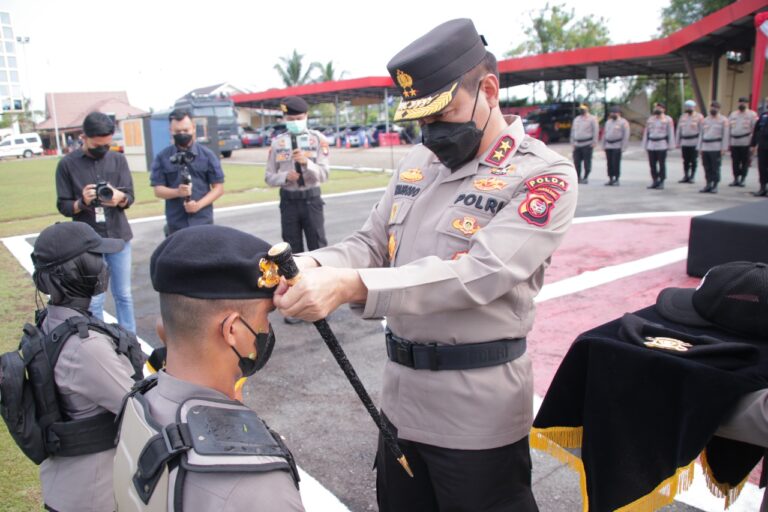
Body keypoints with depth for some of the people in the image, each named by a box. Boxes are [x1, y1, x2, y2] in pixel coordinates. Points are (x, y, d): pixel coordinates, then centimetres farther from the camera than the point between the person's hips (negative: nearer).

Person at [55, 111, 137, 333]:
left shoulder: (118, 159, 4)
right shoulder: (67, 164, -2)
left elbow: (130, 196, -2)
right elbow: (63, 206, -1)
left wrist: (120, 198, -25)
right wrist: (82, 202, -22)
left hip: (119, 237, 2)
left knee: (123, 295, 10)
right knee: (93, 300, 3)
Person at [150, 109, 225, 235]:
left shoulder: (207, 155, 1)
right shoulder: (162, 158, 3)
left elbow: (218, 187, 1)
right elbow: (158, 189, 2)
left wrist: (199, 204, -14)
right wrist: (177, 192, -20)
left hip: (203, 221, -1)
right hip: (176, 225, 1)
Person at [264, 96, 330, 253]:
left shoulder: (317, 139, 0)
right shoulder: (277, 142, 4)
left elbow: (323, 174, -7)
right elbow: (269, 177, 5)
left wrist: (306, 162, -24)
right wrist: (285, 176, -15)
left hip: (311, 199, -1)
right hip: (288, 201, 2)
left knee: (317, 247, 3)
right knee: (292, 250, 9)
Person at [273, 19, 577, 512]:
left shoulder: (543, 175, -14)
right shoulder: (416, 164, 7)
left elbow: (479, 273, -27)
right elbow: (372, 244, 7)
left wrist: (351, 286, -35)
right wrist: (313, 265, -16)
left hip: (477, 407, -6)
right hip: (401, 393, 7)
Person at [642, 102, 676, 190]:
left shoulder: (668, 119, 4)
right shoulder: (650, 119, 16)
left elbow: (671, 133, 0)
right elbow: (646, 132, 16)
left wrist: (670, 145, -6)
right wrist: (645, 145, 10)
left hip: (662, 145, -4)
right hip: (651, 145, 4)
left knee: (662, 164, -2)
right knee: (652, 164, 4)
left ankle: (661, 182, 4)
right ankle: (655, 181, 13)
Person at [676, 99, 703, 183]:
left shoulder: (699, 117, 0)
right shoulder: (683, 117, 15)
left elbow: (701, 130, -3)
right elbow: (679, 130, 18)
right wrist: (678, 142, 13)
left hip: (694, 142, -4)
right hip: (684, 142, 4)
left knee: (693, 161, -1)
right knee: (685, 161, 5)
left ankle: (692, 177, 5)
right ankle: (685, 176, 12)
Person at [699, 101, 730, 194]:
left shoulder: (723, 120, 4)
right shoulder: (705, 120, 16)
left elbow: (725, 135, -1)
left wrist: (723, 148, -8)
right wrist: (700, 148, 12)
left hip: (716, 148, -4)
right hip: (705, 148, 4)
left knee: (715, 168, -2)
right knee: (707, 168, 6)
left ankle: (715, 186, 4)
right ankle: (708, 185, 14)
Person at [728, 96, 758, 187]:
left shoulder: (752, 114, 1)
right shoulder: (733, 114, 15)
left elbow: (755, 129, -3)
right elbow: (728, 128, 15)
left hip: (746, 143, -4)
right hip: (734, 142, 4)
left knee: (745, 162, 1)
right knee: (735, 162, 7)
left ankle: (742, 179, 8)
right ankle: (735, 179, 15)